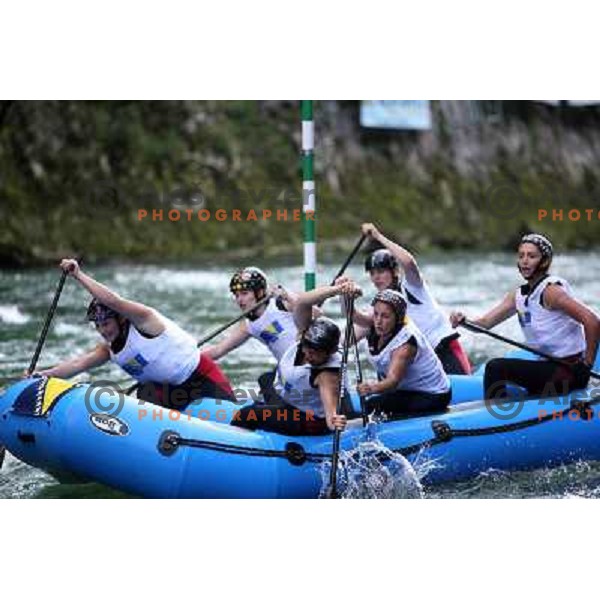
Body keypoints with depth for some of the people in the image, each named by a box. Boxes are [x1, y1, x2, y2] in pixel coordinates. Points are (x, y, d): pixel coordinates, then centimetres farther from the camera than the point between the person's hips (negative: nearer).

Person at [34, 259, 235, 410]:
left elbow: (113, 300, -35)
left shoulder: (144, 322, -20)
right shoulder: (110, 349, 3)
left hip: (203, 379, -7)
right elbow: (79, 363, -8)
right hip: (171, 390, 7)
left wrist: (79, 275, -36)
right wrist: (43, 375, -21)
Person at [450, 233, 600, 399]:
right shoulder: (518, 295, 11)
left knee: (496, 368, -15)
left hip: (569, 372, -9)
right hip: (549, 366, 9)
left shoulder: (550, 290, -15)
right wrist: (463, 321, -15)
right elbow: (485, 322, 7)